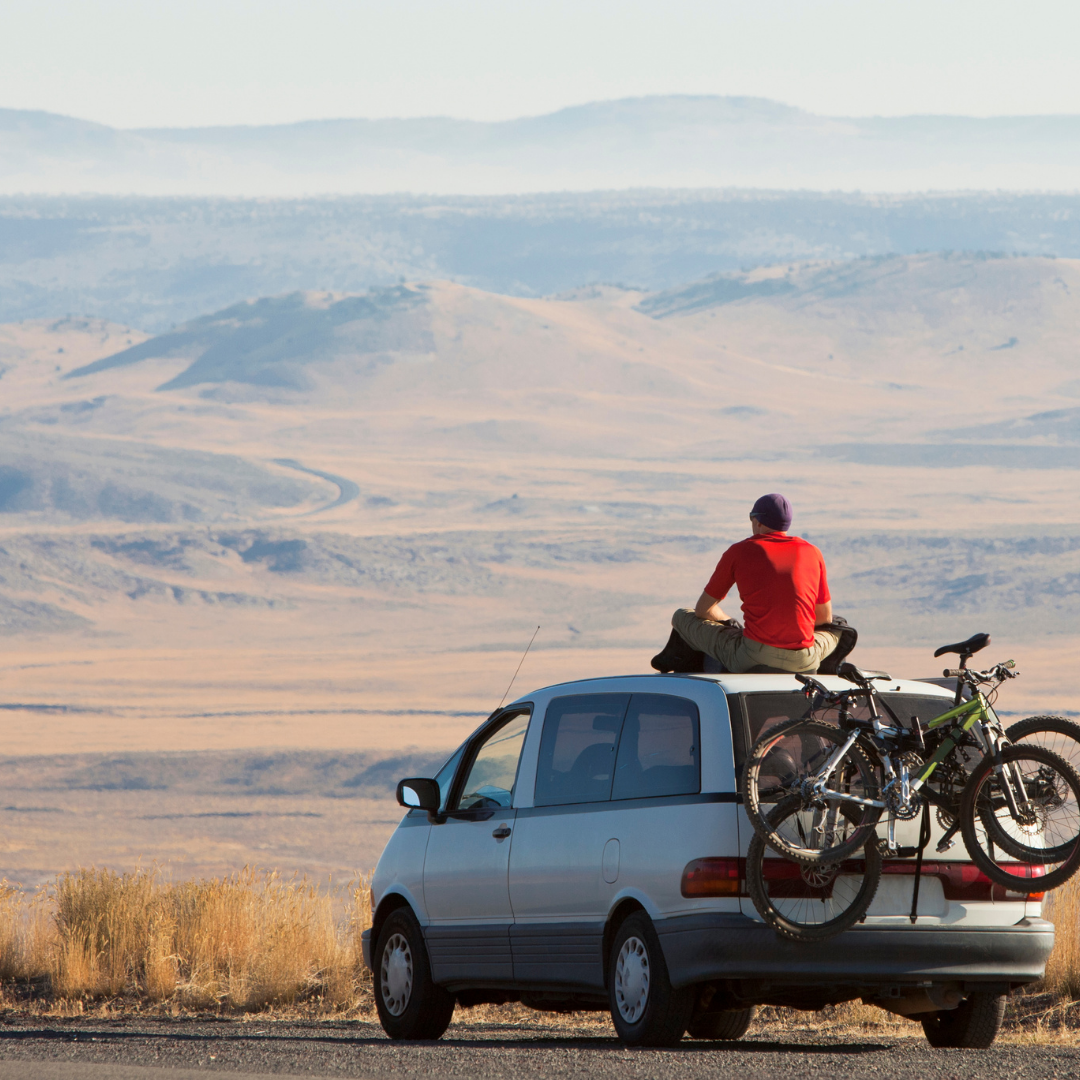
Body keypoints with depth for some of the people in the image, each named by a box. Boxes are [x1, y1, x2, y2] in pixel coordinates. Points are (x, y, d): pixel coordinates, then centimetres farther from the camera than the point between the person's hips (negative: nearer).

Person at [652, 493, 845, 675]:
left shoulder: (739, 552, 4)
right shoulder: (812, 553, 9)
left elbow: (704, 610, 13)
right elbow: (824, 617, 17)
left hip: (752, 657, -2)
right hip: (803, 663, 2)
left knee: (682, 617, 20)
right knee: (837, 631, 38)